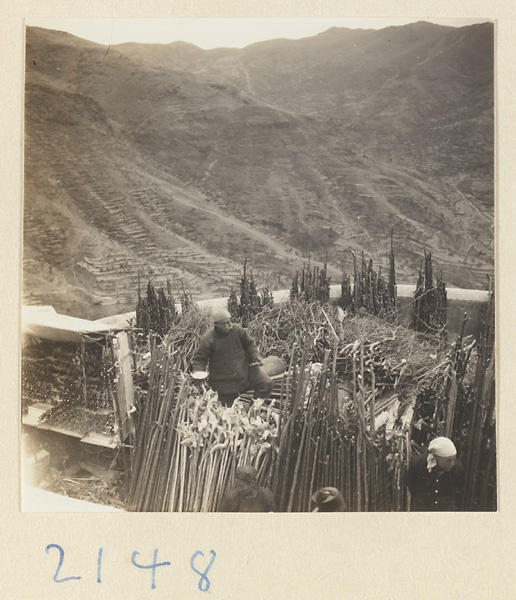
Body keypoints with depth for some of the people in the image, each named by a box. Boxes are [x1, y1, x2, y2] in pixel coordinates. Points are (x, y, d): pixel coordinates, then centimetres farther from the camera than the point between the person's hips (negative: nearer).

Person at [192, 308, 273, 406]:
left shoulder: (238, 330, -8)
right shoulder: (208, 339, -16)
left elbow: (249, 344, 8)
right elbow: (200, 359, -7)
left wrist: (255, 356, -8)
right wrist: (198, 373, -24)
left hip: (244, 370, 3)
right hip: (224, 382, -2)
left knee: (267, 384, -11)